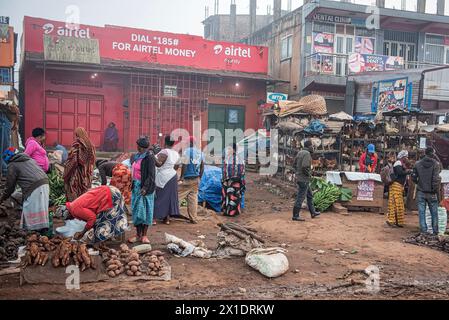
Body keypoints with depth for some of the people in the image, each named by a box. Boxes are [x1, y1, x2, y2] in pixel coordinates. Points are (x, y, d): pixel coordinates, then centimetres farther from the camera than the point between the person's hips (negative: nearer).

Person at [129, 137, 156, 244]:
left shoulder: (149, 157, -12)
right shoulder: (135, 157, 11)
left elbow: (151, 175, -15)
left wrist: (145, 187, -21)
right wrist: (131, 185, 13)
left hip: (145, 188, -7)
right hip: (136, 187, 7)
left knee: (145, 210, 1)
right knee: (136, 210, 9)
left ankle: (144, 235, 10)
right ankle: (138, 235, 17)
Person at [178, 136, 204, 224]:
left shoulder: (187, 152, -10)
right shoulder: (200, 152, 8)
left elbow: (184, 165, -14)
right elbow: (202, 166, 11)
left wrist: (181, 176, -9)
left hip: (187, 178, -6)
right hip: (196, 179, 6)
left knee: (178, 195, 2)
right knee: (194, 198, 10)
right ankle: (194, 218, 11)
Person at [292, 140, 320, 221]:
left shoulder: (300, 152, 10)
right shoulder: (307, 153, -18)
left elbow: (295, 164, 18)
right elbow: (305, 166, -29)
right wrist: (309, 174, -13)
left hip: (299, 177, 10)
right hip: (304, 179, -10)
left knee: (309, 195, 19)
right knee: (300, 197, -4)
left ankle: (313, 212, 29)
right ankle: (295, 216, 1)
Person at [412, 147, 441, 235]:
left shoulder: (418, 164, 0)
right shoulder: (436, 164, -10)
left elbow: (413, 177, 3)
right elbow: (436, 179, -16)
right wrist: (436, 190, -6)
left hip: (421, 192, 2)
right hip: (431, 193, -2)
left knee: (422, 212, 6)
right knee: (434, 212, 11)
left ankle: (424, 230, 7)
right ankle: (435, 231, 18)